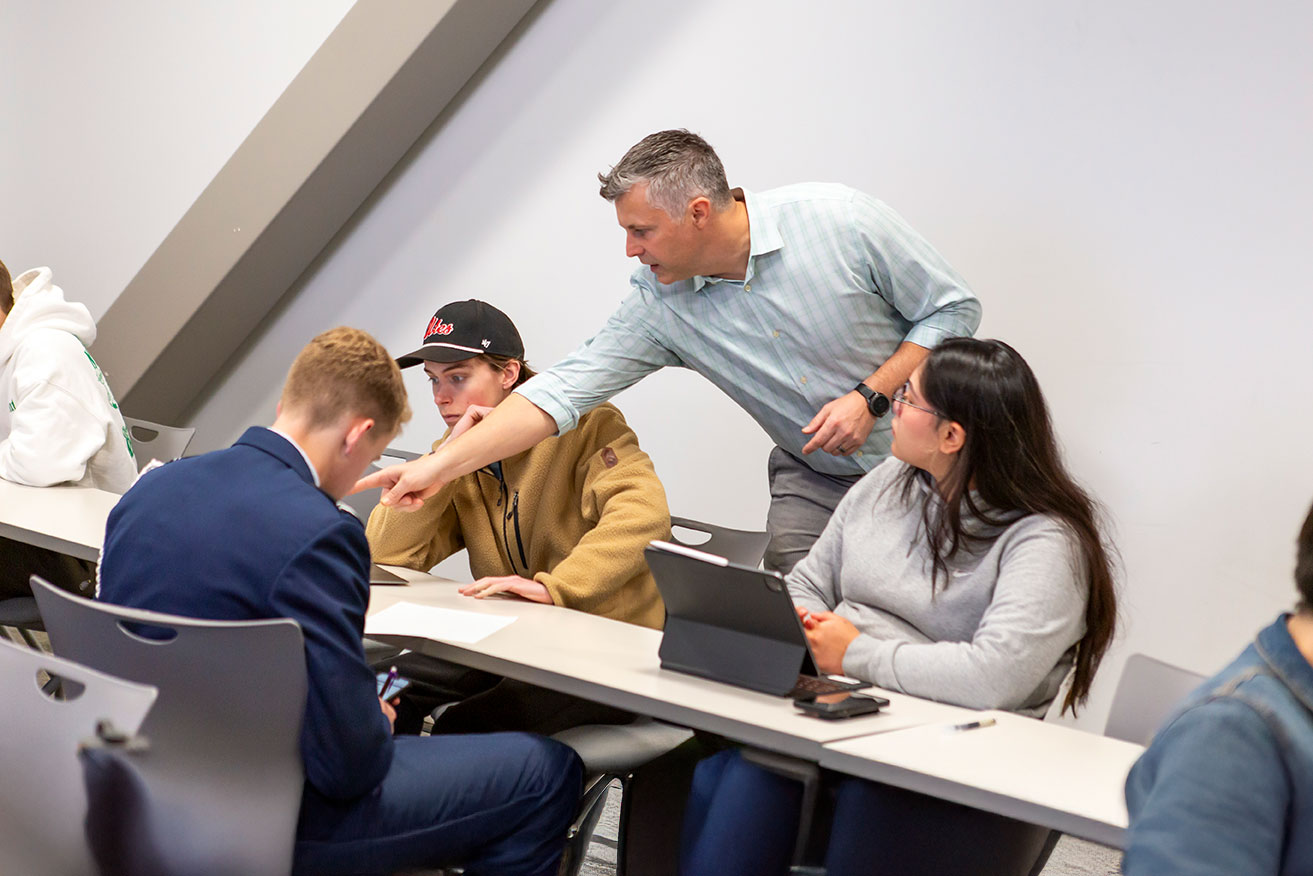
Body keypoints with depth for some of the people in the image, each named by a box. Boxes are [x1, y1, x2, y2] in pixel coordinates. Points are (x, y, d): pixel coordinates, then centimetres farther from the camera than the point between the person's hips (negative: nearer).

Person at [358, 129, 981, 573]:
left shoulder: (839, 220, -19)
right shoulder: (659, 304, -10)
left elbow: (952, 309, -9)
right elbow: (565, 389, -11)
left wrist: (870, 397, -20)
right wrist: (440, 466, -18)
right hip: (814, 480, 3)